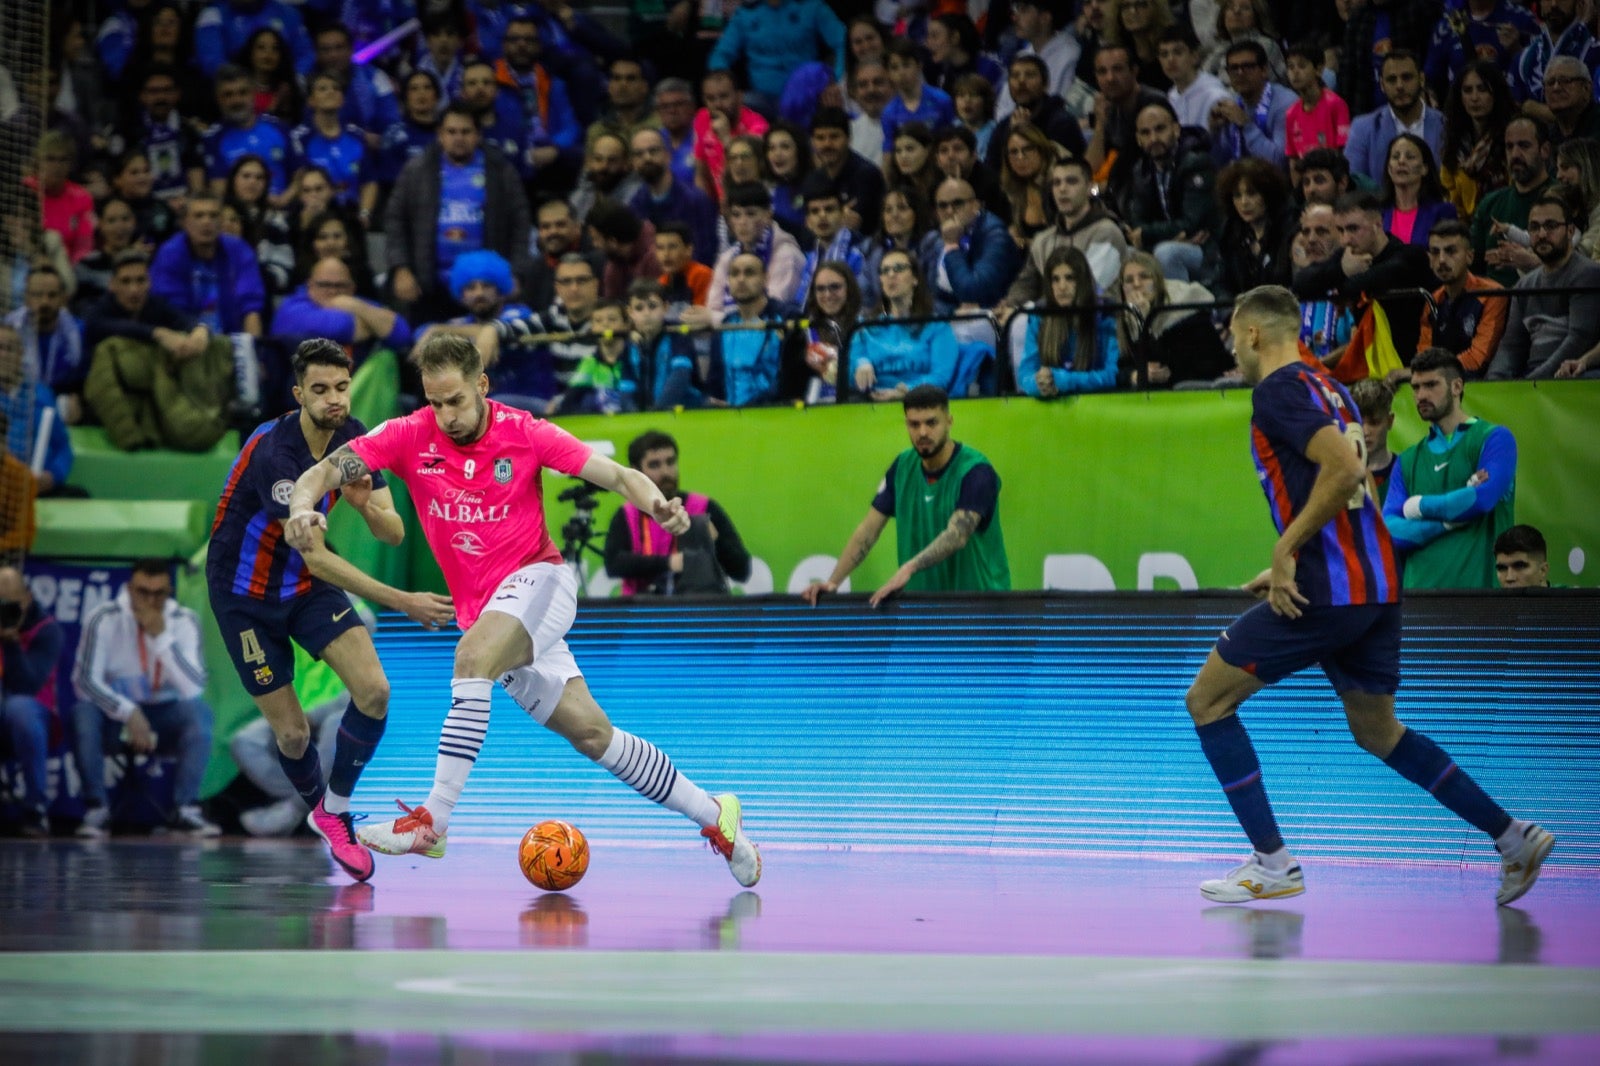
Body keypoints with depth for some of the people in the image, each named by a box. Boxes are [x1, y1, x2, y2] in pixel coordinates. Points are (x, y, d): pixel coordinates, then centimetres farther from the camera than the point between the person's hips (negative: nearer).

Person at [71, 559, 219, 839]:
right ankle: (96, 810, -23)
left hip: (164, 716, 1)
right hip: (114, 714, -1)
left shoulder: (185, 621, -9)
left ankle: (187, 809, -26)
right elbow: (86, 680, -17)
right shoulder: (103, 619, -12)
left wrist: (161, 637, -27)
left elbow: (194, 689, -19)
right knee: (82, 713, -32)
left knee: (199, 712, -29)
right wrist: (129, 713, -30)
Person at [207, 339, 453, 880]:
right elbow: (315, 557, -33)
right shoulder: (273, 453, -31)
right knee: (292, 731, -2)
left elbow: (393, 533, -9)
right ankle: (318, 811, 29)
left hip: (308, 586, 5)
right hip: (246, 594, -5)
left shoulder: (354, 438, -9)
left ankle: (335, 811, 6)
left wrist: (366, 504, -33)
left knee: (373, 690, -14)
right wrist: (402, 602, -36)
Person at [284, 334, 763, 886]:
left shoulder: (525, 434, -8)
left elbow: (619, 476, -6)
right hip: (483, 610, 4)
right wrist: (303, 507, -33)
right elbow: (323, 472, -11)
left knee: (473, 653, -34)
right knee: (591, 733, 2)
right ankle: (712, 814, 16)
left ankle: (433, 820, -36)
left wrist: (656, 504, -28)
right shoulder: (410, 436, -4)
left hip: (537, 578, -4)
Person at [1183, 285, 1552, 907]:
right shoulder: (1328, 387, 18)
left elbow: (1345, 468, -24)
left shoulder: (1278, 389, -10)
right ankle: (1512, 837, 16)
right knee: (1377, 730, 21)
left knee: (1207, 701, 1)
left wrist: (1286, 549, -20)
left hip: (1328, 591, -9)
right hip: (1378, 584, 9)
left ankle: (1273, 865, -2)